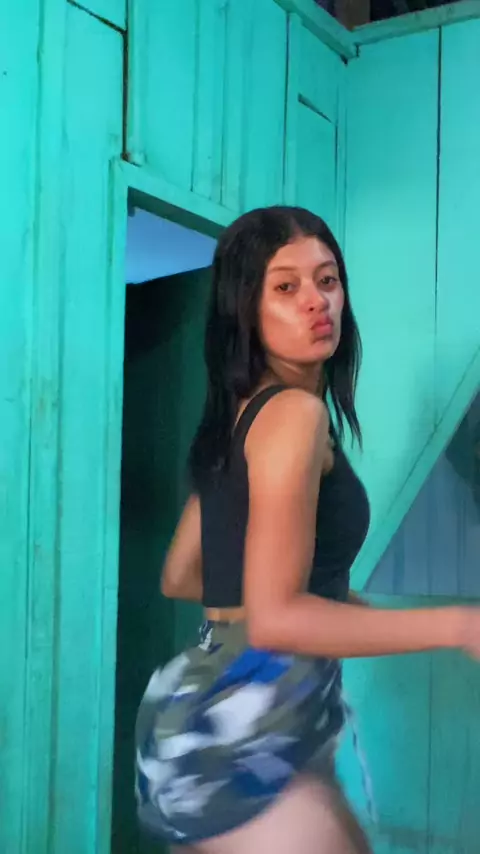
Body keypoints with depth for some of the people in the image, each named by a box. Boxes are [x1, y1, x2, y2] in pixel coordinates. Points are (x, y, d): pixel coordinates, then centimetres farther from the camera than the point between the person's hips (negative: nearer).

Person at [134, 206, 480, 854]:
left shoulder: (239, 414, 11)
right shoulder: (296, 412, -16)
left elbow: (179, 577, 18)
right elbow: (274, 618, -22)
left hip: (228, 720, 9)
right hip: (245, 728, -9)